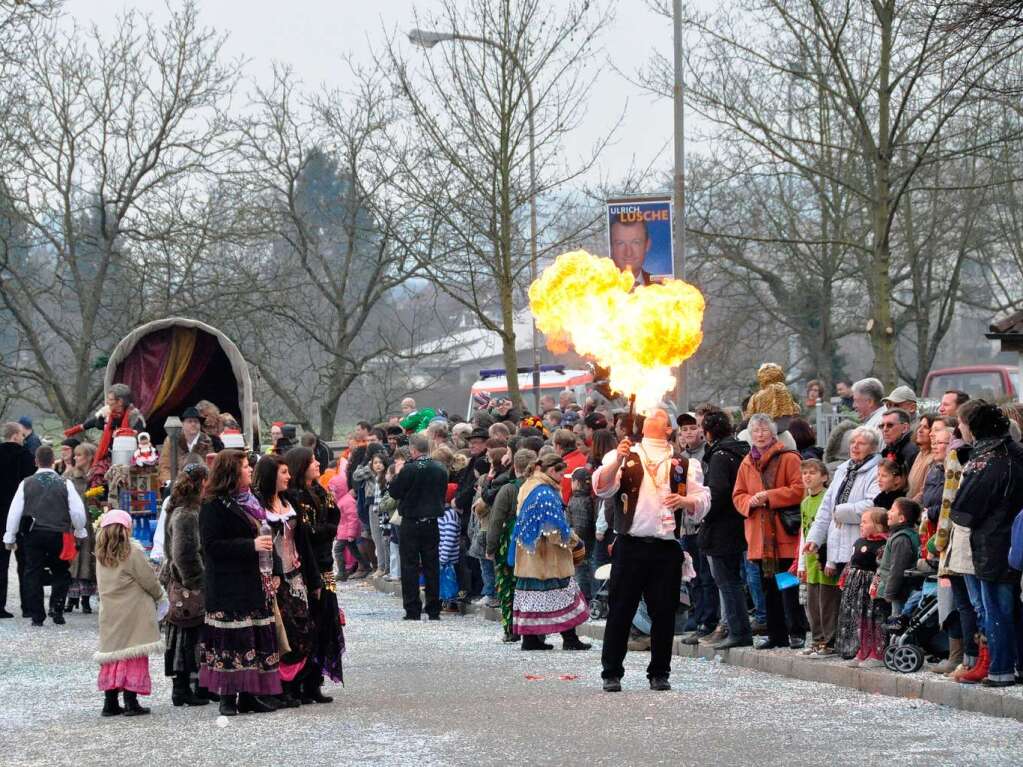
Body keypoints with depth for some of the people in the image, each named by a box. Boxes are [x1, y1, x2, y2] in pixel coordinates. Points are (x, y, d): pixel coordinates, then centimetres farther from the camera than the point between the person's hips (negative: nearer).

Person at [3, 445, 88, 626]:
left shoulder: (26, 484, 2)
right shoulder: (65, 484, -1)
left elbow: (15, 512, 1)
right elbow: (77, 511, -2)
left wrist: (10, 537, 9)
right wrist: (80, 531, 15)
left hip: (32, 535, 1)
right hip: (58, 535, -1)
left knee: (33, 574, 6)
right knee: (61, 573, 13)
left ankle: (37, 616, 3)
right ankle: (56, 609, -2)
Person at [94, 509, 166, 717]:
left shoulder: (101, 555, 5)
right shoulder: (132, 551, -12)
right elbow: (149, 580, -7)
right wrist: (160, 596, 13)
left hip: (110, 616, 5)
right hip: (133, 614, -5)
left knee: (112, 654, 10)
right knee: (134, 655, -2)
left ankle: (110, 702, 10)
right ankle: (131, 702, -5)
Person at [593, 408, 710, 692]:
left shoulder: (685, 464, 14)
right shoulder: (623, 456, 10)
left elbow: (702, 502, 10)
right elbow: (601, 488, -5)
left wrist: (685, 501, -12)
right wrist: (618, 462, -22)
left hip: (667, 549, 2)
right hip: (630, 547, -1)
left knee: (664, 613, 4)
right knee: (620, 611, -1)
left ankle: (659, 673, 14)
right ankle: (611, 673, 5)